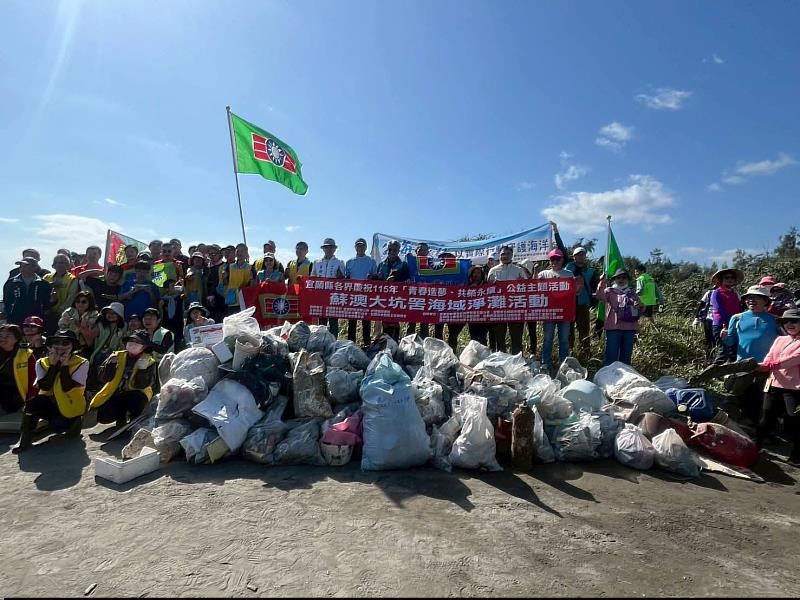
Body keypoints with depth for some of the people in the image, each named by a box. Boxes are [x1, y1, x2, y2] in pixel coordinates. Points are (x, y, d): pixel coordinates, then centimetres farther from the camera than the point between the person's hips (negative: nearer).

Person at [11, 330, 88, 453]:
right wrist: (53, 365, -21)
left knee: (57, 426, -24)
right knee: (33, 403, -27)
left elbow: (67, 388, -22)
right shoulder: (42, 363, -2)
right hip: (51, 402, 3)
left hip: (71, 405, -3)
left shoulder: (81, 363, -14)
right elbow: (44, 387, -15)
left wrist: (64, 366, -25)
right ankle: (25, 438, -8)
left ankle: (74, 421, 11)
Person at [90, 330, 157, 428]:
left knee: (136, 398, -36)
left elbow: (142, 385, -18)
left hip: (135, 395, -3)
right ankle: (121, 417, 16)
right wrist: (111, 363, -20)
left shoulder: (149, 362, -8)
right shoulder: (118, 356, 1)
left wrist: (142, 369, -32)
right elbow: (104, 378, -4)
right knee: (102, 416, -18)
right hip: (115, 394, 3)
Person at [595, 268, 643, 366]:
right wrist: (602, 283, -35)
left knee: (626, 356, 13)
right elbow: (599, 295, -18)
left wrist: (640, 306, -4)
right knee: (611, 356, -4)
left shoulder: (632, 293, 17)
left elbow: (640, 310, 21)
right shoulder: (610, 291, 4)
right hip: (614, 328, -4)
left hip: (630, 328, 4)